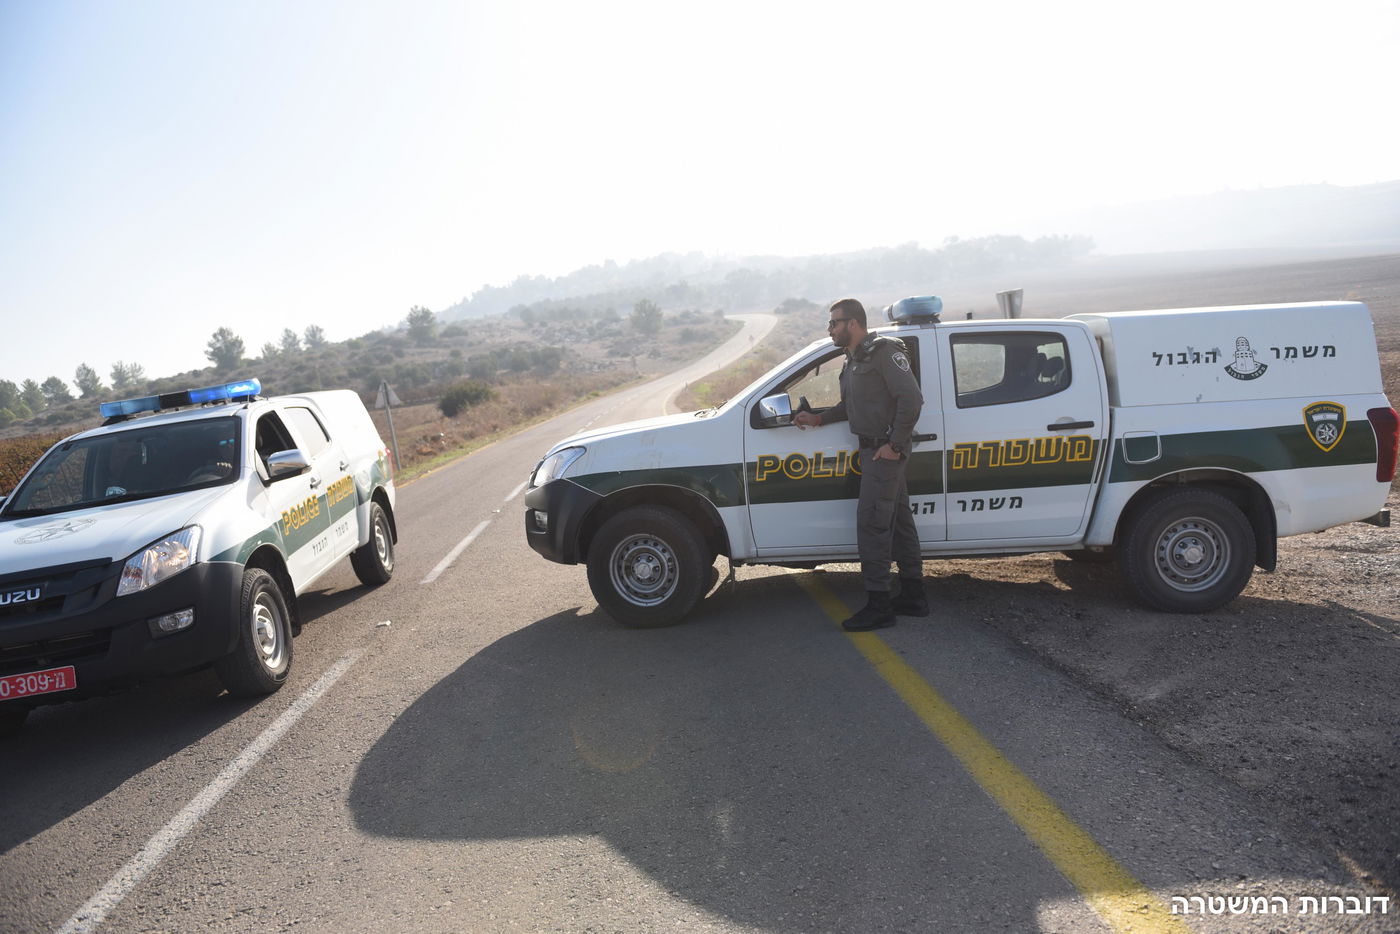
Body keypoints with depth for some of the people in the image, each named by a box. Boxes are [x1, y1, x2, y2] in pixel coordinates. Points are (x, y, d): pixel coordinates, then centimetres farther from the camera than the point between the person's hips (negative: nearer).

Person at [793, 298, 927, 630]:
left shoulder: (884, 351, -14)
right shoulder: (853, 360, 17)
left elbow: (912, 398, -21)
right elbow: (849, 405, 24)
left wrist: (895, 444, -20)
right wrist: (818, 418, 10)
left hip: (886, 450, -10)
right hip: (871, 449, 10)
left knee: (871, 523, -9)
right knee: (898, 520, 14)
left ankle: (878, 605, -3)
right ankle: (913, 596, 23)